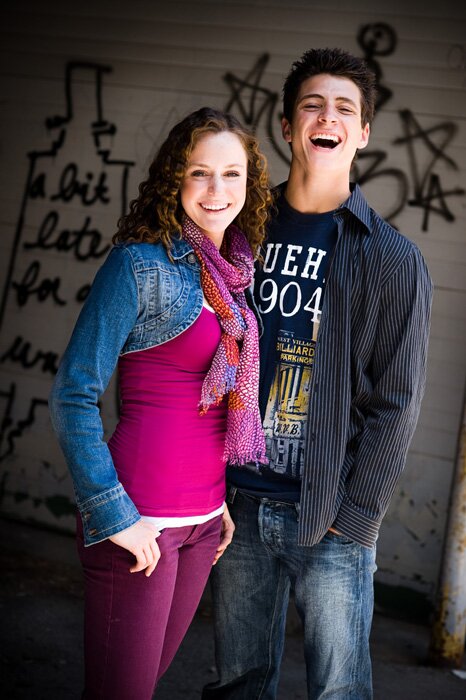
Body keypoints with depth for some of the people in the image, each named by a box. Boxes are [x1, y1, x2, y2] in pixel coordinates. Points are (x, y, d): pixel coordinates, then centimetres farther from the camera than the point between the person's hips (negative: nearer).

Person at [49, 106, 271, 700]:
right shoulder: (141, 264, -12)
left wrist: (223, 496, 13)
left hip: (204, 516, 7)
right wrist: (113, 516, -17)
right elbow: (73, 397, -15)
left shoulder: (235, 276, 8)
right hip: (140, 519, -7)